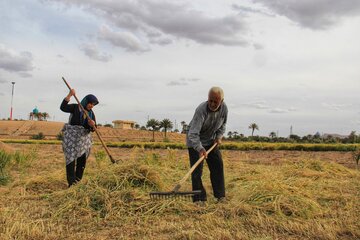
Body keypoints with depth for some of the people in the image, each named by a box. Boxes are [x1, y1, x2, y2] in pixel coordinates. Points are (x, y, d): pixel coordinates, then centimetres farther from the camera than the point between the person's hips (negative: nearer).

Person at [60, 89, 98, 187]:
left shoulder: (91, 114, 10)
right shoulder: (75, 107, -1)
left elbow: (92, 129, 5)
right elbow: (63, 107, -19)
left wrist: (93, 125, -18)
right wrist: (69, 95, -26)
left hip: (84, 138, 5)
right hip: (71, 137, -5)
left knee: (82, 161, 5)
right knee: (71, 159, -10)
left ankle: (78, 182, 16)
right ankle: (71, 183, -11)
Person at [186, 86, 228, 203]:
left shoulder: (224, 108, -14)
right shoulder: (201, 110, -33)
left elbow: (222, 125, 8)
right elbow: (193, 133, -39)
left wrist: (219, 136, -8)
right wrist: (200, 149, -52)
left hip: (211, 141, 6)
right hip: (195, 141, -5)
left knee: (217, 165, 2)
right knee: (197, 169, -9)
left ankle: (220, 195, 12)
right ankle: (199, 198, -3)